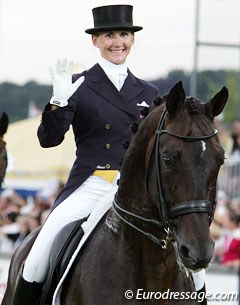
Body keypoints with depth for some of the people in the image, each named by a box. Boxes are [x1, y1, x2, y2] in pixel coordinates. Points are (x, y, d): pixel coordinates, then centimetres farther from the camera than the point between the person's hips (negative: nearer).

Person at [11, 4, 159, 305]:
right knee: (40, 256, -18)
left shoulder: (149, 93, 16)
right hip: (89, 187, -2)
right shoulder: (79, 86, 5)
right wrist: (59, 100, -17)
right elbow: (48, 139, -2)